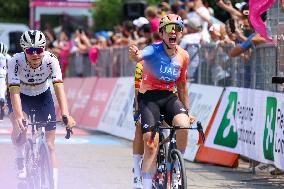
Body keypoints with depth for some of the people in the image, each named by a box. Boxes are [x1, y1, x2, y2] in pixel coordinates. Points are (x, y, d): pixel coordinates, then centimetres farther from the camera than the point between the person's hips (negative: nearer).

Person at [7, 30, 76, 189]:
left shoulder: (51, 60, -29)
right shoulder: (16, 61, -31)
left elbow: (59, 87, -37)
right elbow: (15, 91, -37)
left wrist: (65, 114, -52)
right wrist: (18, 116, -53)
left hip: (42, 96, 1)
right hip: (21, 96, -1)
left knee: (49, 144, -4)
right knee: (20, 126, -32)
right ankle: (20, 160, -7)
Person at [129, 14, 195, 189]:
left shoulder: (183, 56, 2)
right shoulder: (154, 50, -13)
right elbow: (140, 56, -36)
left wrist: (187, 111, 19)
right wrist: (135, 54, -61)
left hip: (170, 97, 3)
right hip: (149, 97, -3)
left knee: (183, 125, -27)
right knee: (151, 145, -15)